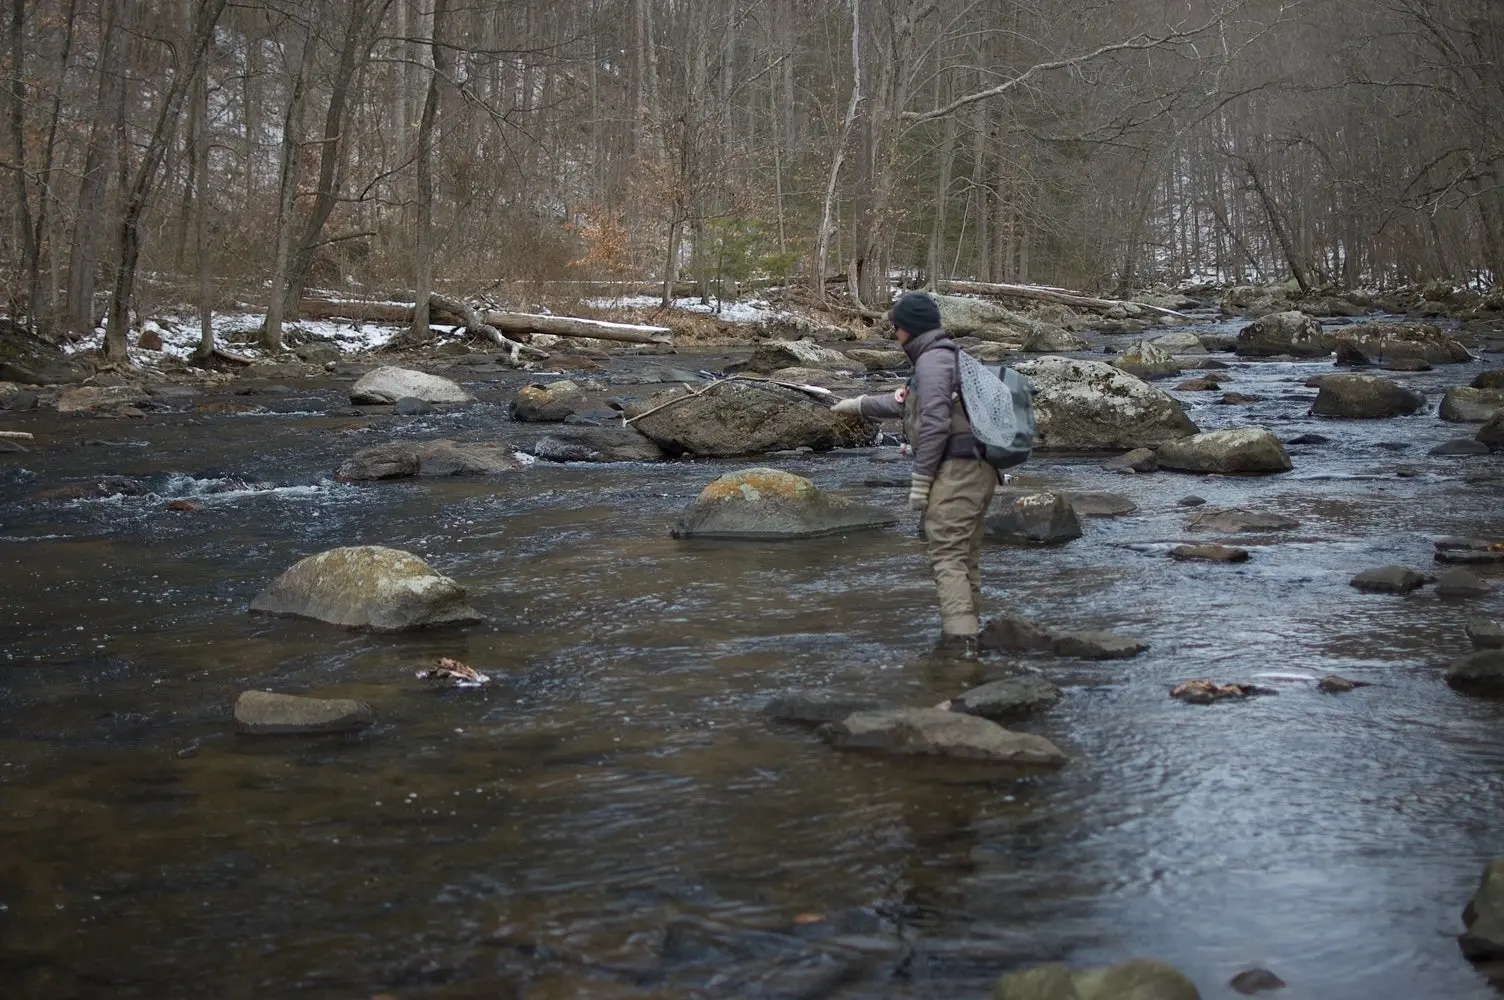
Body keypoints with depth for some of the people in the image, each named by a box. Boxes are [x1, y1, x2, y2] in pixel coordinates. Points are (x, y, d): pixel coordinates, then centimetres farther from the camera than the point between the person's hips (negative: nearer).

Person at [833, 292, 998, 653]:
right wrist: (859, 404, 44)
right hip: (978, 470, 10)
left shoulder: (932, 360, -10)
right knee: (966, 556, 14)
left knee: (947, 556, -11)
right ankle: (967, 632, 18)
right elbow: (904, 402, 34)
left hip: (955, 470, -10)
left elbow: (934, 424, -20)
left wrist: (919, 481, -17)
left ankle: (959, 640, -17)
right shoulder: (951, 357, 22)